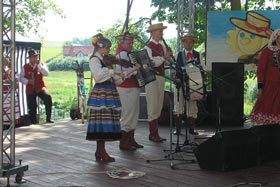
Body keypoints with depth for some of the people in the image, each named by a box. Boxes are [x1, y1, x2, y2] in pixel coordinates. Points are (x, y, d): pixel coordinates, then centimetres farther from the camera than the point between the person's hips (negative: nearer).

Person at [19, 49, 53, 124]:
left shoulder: (41, 65, 5)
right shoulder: (25, 67, 6)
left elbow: (46, 73, -13)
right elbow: (21, 78, 5)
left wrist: (39, 65, -19)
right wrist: (27, 81, -14)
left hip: (40, 88, -1)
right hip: (30, 90, 2)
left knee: (48, 97, -30)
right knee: (32, 108, 2)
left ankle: (48, 118, -21)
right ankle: (33, 122, 22)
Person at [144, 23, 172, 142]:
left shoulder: (162, 46, 16)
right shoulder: (148, 47, -7)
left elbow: (166, 62, 15)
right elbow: (151, 63, -18)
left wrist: (169, 57, -4)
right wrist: (164, 57, -15)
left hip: (161, 77, 8)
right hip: (152, 77, -8)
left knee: (159, 106, 10)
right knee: (153, 107, -6)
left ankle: (155, 133, 17)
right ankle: (153, 134, 0)